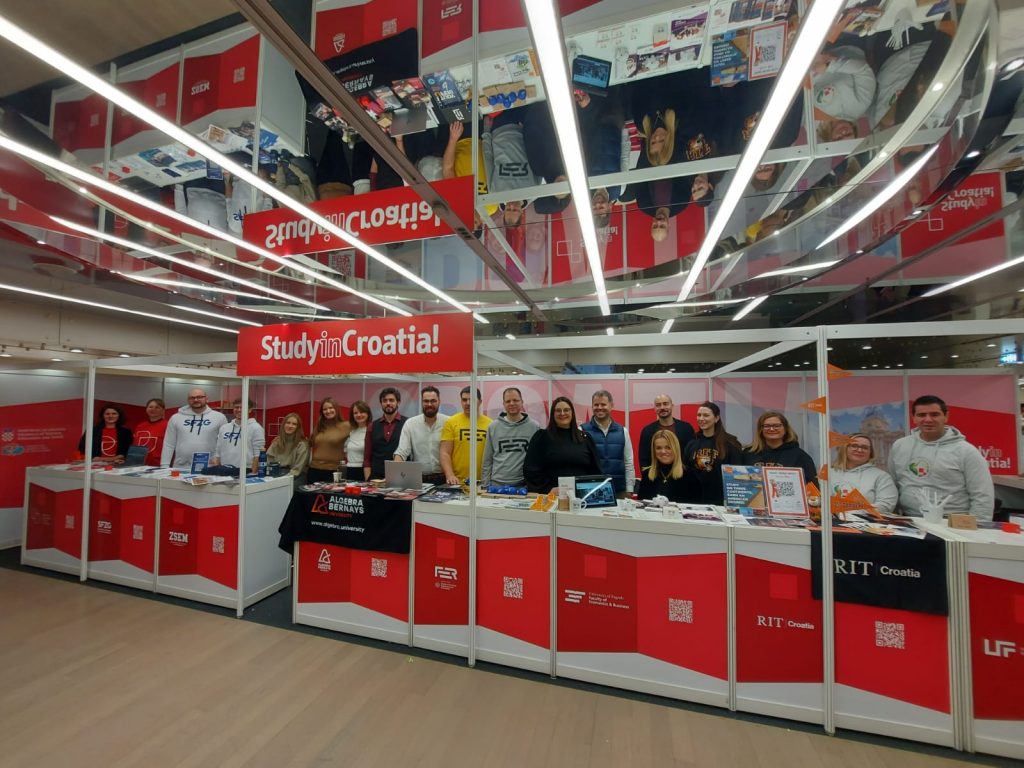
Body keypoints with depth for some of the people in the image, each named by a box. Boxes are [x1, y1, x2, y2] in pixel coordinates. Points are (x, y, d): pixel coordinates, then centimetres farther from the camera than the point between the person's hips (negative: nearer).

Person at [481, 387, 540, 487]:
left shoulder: (534, 426, 0)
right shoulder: (493, 426, 4)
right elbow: (487, 460, 6)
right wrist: (485, 485, 2)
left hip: (524, 484, -1)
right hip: (497, 484, 1)